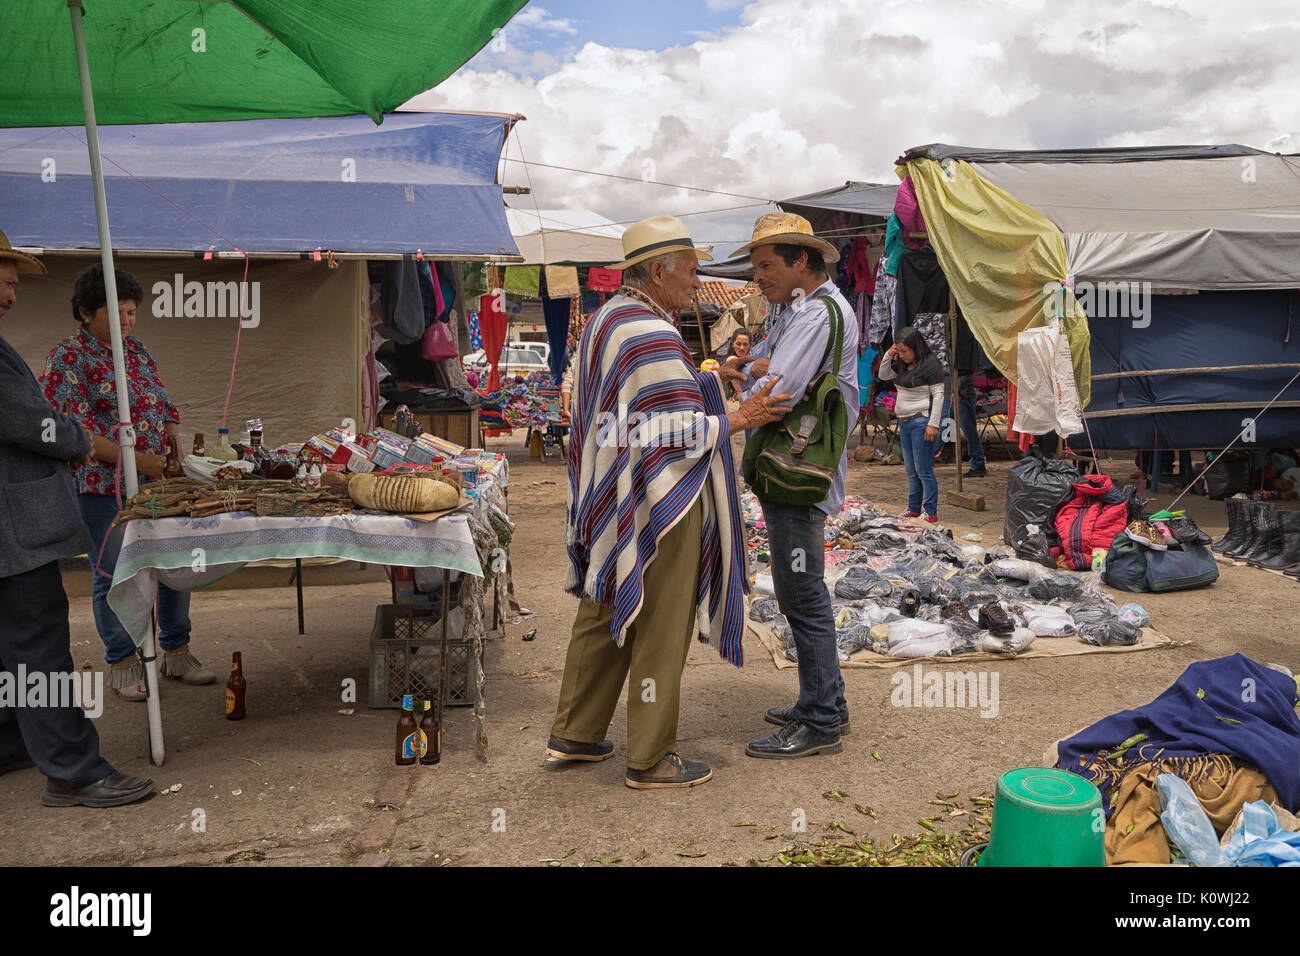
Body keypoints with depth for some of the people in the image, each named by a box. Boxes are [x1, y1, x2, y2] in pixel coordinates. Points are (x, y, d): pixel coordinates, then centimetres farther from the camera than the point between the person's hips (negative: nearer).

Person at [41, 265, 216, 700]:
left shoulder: (137, 349, 13)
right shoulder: (68, 357, -6)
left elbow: (165, 408, 16)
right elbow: (77, 432, -14)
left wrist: (176, 456, 1)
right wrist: (138, 460, -21)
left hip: (157, 481, 6)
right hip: (104, 486, -6)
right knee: (113, 574, 3)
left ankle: (176, 652, 23)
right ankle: (122, 662, 19)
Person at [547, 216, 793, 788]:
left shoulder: (604, 321, 13)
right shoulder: (651, 335, -20)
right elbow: (680, 434, -22)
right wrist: (740, 420, -10)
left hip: (610, 499, 10)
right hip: (657, 505, -10)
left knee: (604, 614, 18)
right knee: (659, 630, 1)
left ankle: (574, 735, 29)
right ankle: (649, 759, 14)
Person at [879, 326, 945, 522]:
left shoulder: (931, 364, -12)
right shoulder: (902, 364, 11)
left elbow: (938, 395, -13)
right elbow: (883, 376, 22)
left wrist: (933, 424, -17)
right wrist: (888, 355, 5)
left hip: (921, 422, -8)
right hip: (904, 422, 8)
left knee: (924, 470, -6)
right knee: (911, 470, 14)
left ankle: (930, 512, 0)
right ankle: (914, 509, 22)